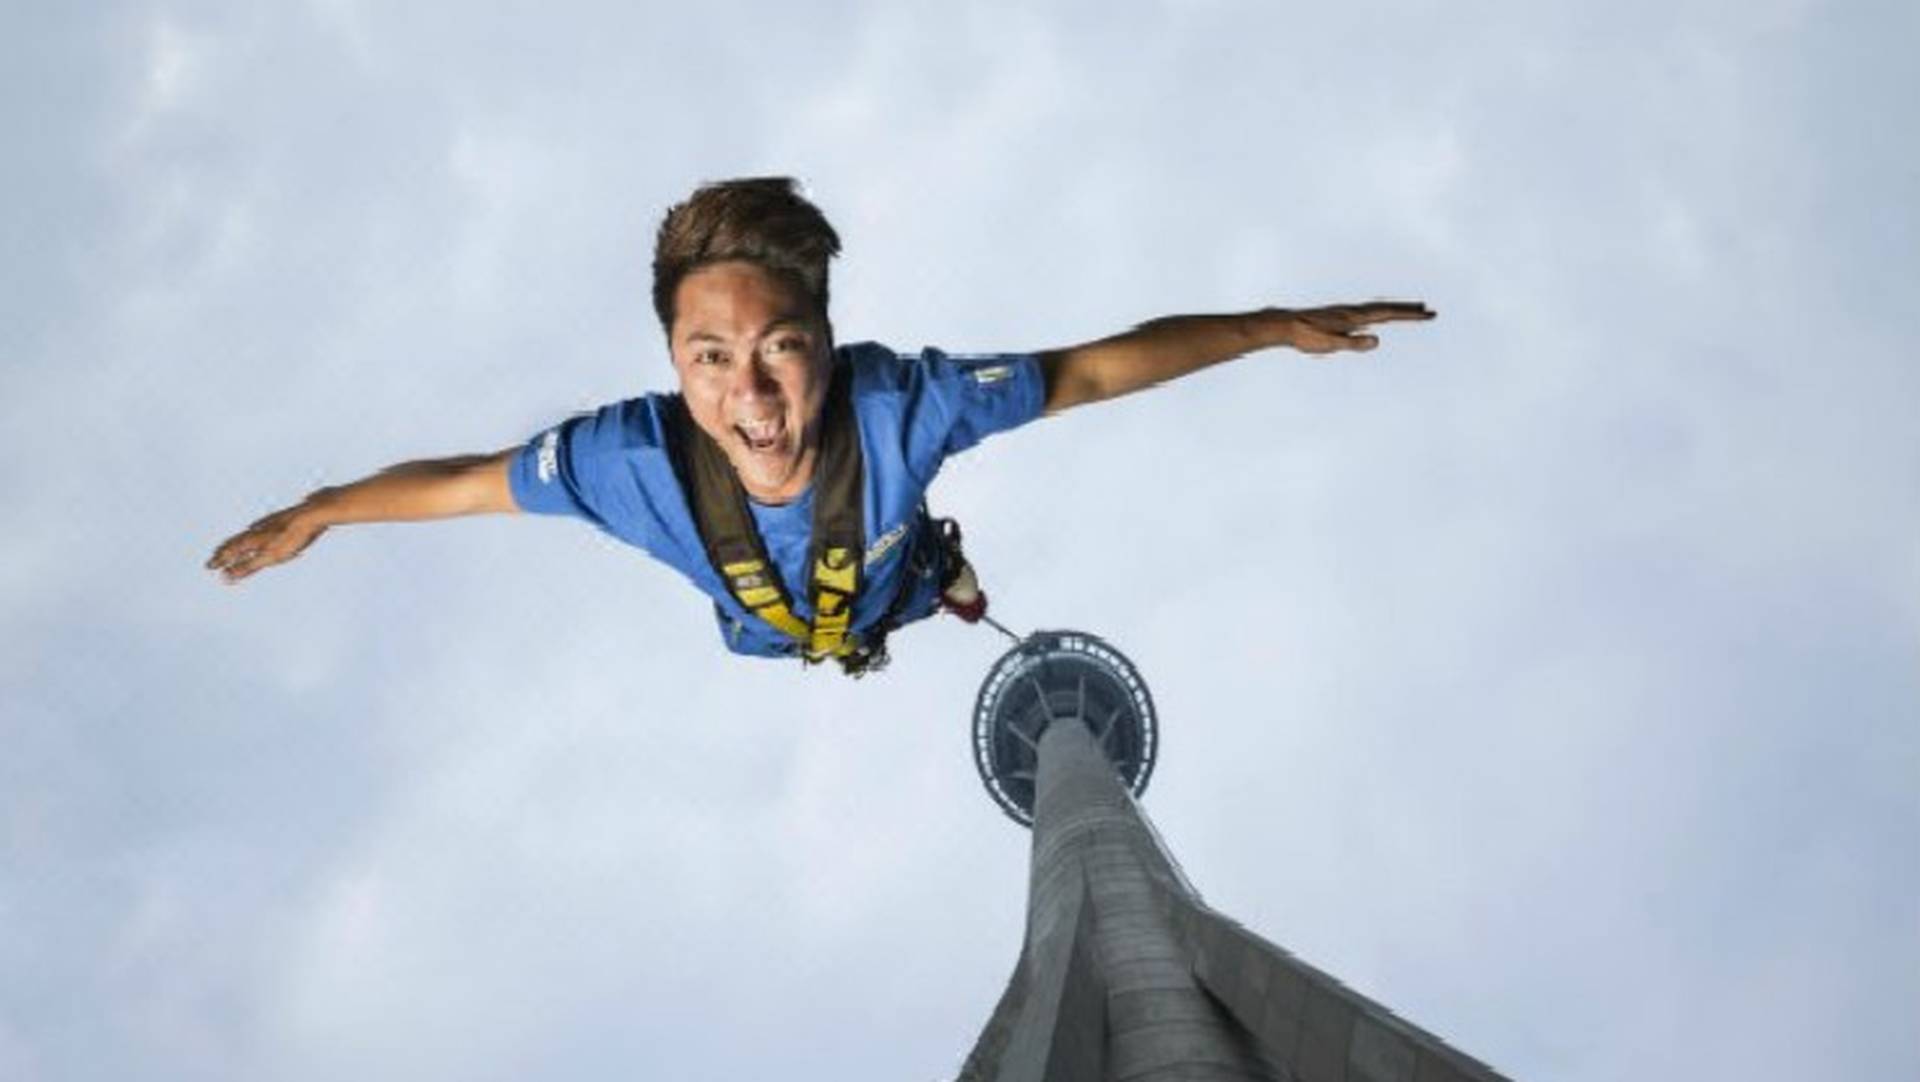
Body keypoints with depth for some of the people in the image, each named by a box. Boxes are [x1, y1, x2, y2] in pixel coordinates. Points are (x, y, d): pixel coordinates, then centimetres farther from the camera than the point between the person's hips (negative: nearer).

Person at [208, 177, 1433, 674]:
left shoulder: (903, 402, -47)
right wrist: (315, 514, -13)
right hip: (768, 663, 1)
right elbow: (464, 481, -27)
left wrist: (1275, 326, -31)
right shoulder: (634, 457, -44)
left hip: (912, 615, -1)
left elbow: (1091, 370, -34)